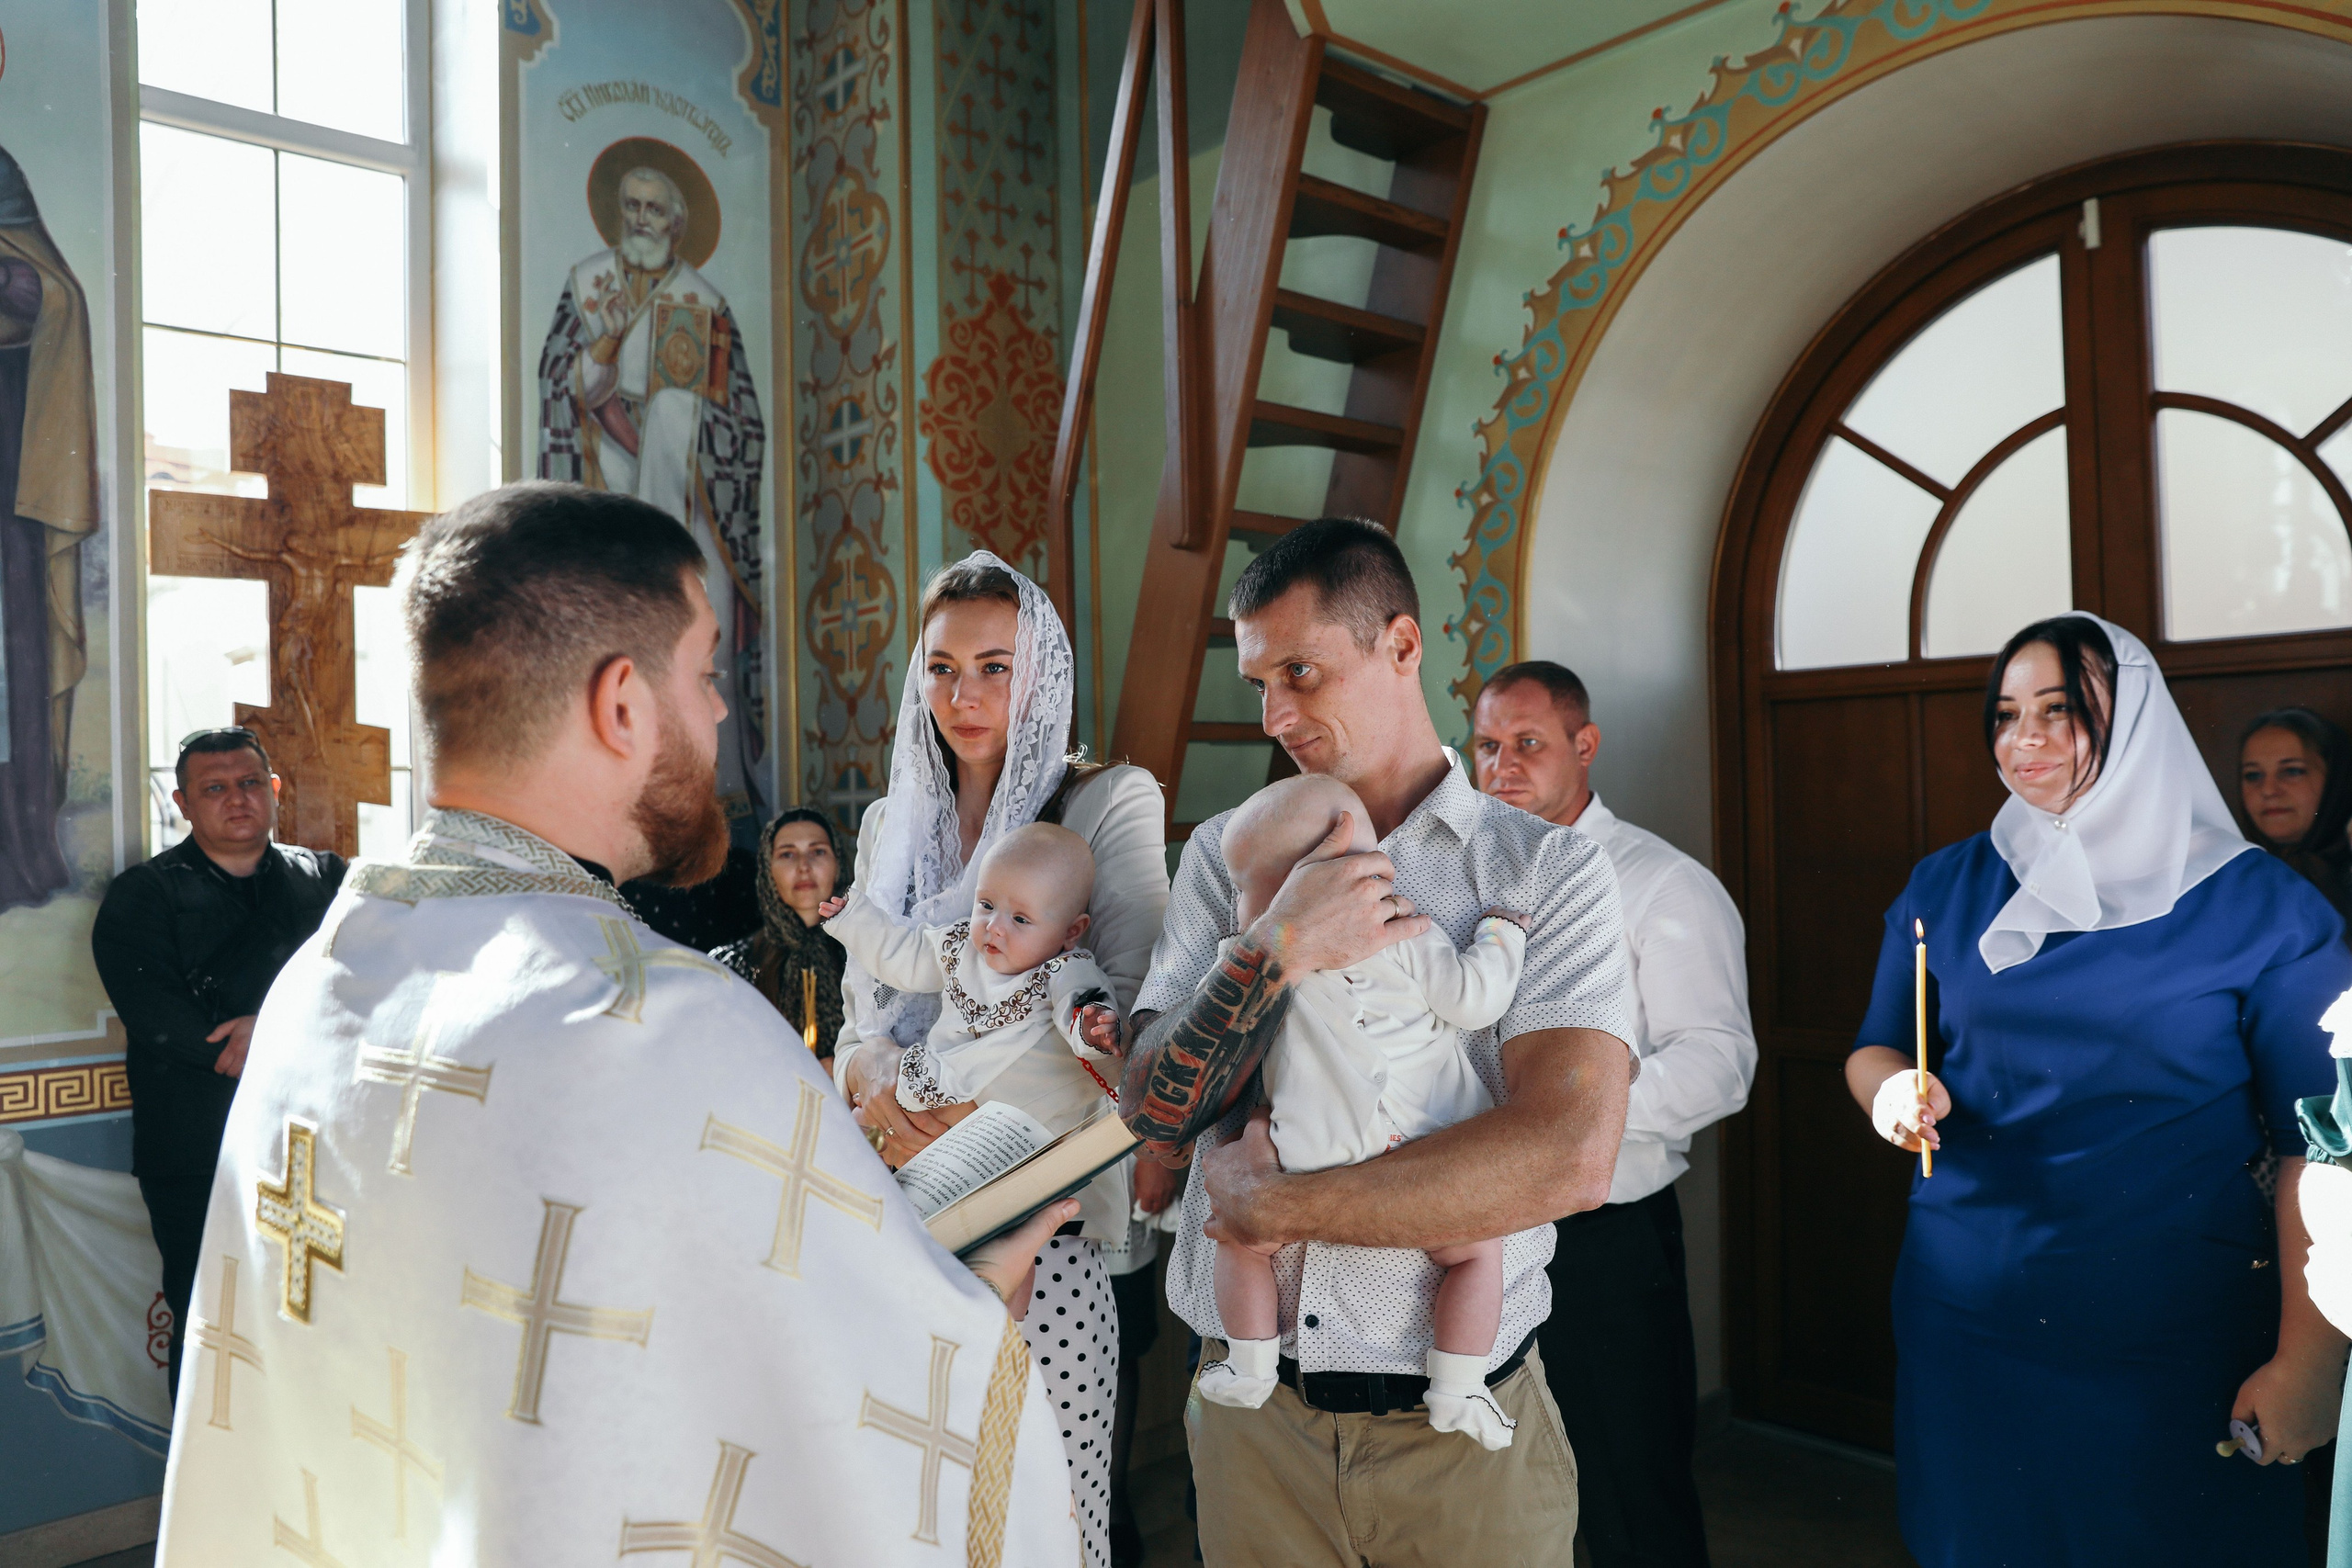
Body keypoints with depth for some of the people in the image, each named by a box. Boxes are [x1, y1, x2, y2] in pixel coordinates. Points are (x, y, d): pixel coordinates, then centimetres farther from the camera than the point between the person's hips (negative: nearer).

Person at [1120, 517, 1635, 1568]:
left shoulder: (1546, 871, -7)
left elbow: (1570, 1154, -20)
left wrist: (1268, 1204, -15)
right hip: (1250, 1407, 3)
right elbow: (1152, 1114, -3)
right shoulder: (1225, 855, 3)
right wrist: (1274, 954, -20)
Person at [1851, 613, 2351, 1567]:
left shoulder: (2260, 906, -6)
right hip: (1968, 1312, 3)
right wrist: (1893, 1087, -14)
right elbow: (1873, 1051, 10)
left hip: (2184, 1338, -2)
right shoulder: (1945, 887, 3)